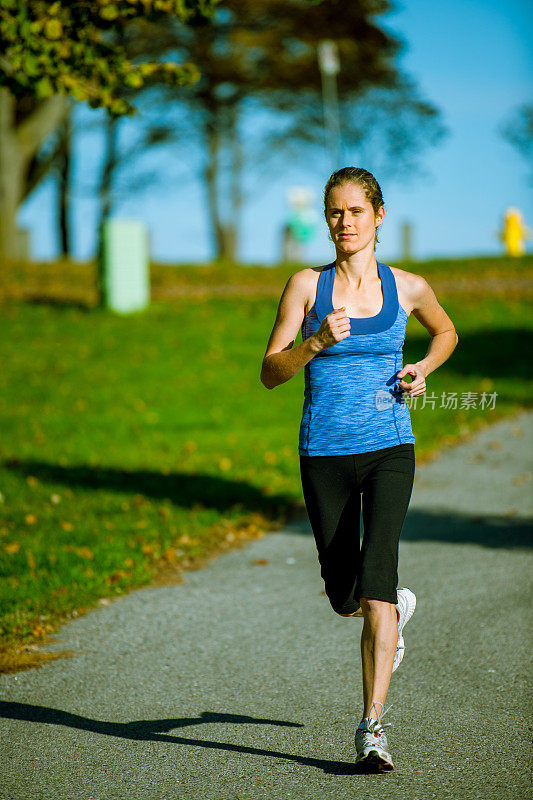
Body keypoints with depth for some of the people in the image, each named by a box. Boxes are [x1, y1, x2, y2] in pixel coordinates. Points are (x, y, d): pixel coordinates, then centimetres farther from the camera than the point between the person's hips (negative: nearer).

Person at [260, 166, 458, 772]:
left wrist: (423, 370, 5)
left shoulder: (407, 287, 4)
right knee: (344, 597, 9)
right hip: (324, 455, 1)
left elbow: (445, 331, 25)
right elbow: (270, 372, -1)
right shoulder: (307, 285, 1)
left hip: (389, 449, -1)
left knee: (375, 582, -18)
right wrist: (317, 342, -19)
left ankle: (372, 725, -16)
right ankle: (397, 608, 46)